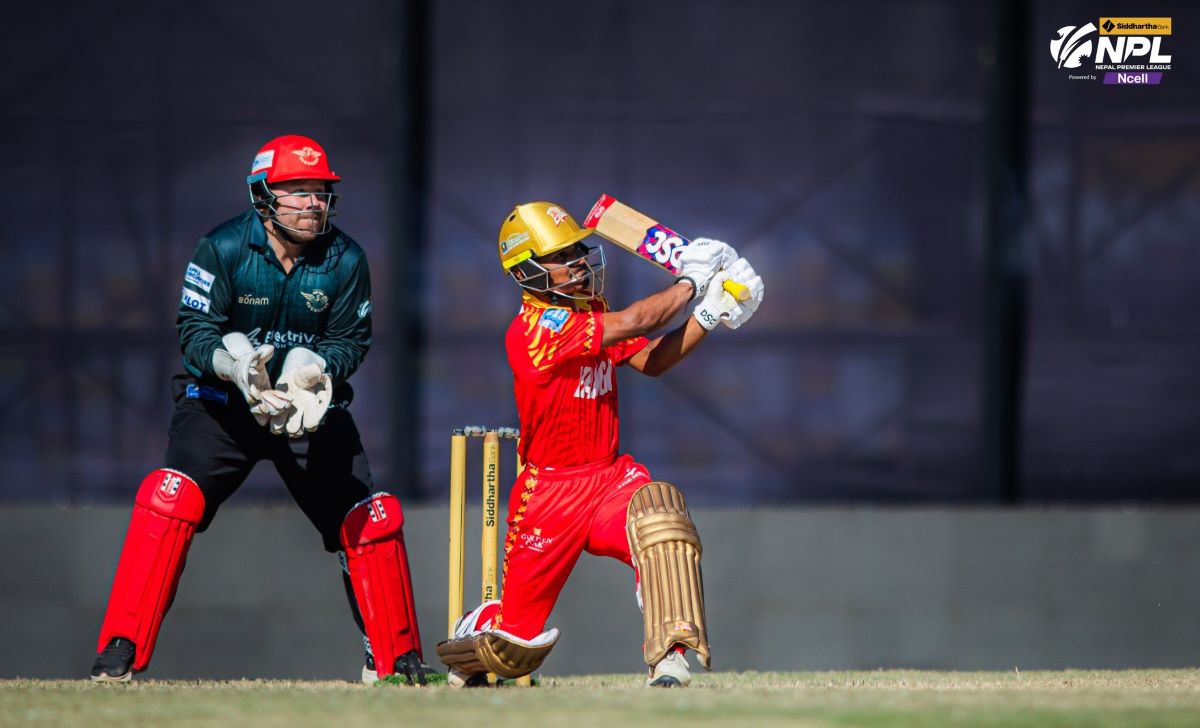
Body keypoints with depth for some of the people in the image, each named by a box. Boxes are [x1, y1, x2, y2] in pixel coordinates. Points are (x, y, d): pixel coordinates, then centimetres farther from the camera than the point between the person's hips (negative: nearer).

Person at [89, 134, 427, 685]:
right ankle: (118, 654, -19)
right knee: (170, 498, -22)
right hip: (220, 401, -2)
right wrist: (236, 363, -36)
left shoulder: (344, 260, -8)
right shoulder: (221, 249, -14)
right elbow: (195, 330, -15)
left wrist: (311, 367, -26)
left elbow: (351, 341, -4)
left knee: (371, 516, -4)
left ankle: (395, 658, 14)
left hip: (314, 407, 2)